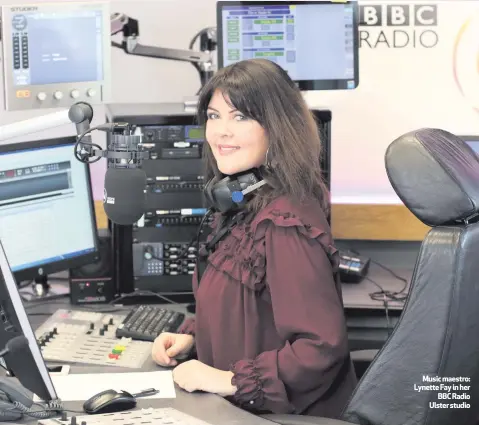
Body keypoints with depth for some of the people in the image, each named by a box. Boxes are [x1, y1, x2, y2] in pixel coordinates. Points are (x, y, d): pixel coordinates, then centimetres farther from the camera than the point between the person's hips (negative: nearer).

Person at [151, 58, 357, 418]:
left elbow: (323, 347, -25)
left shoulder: (285, 223, -22)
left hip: (286, 413, -8)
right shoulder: (241, 203, 5)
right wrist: (191, 335, 4)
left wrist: (230, 380, -21)